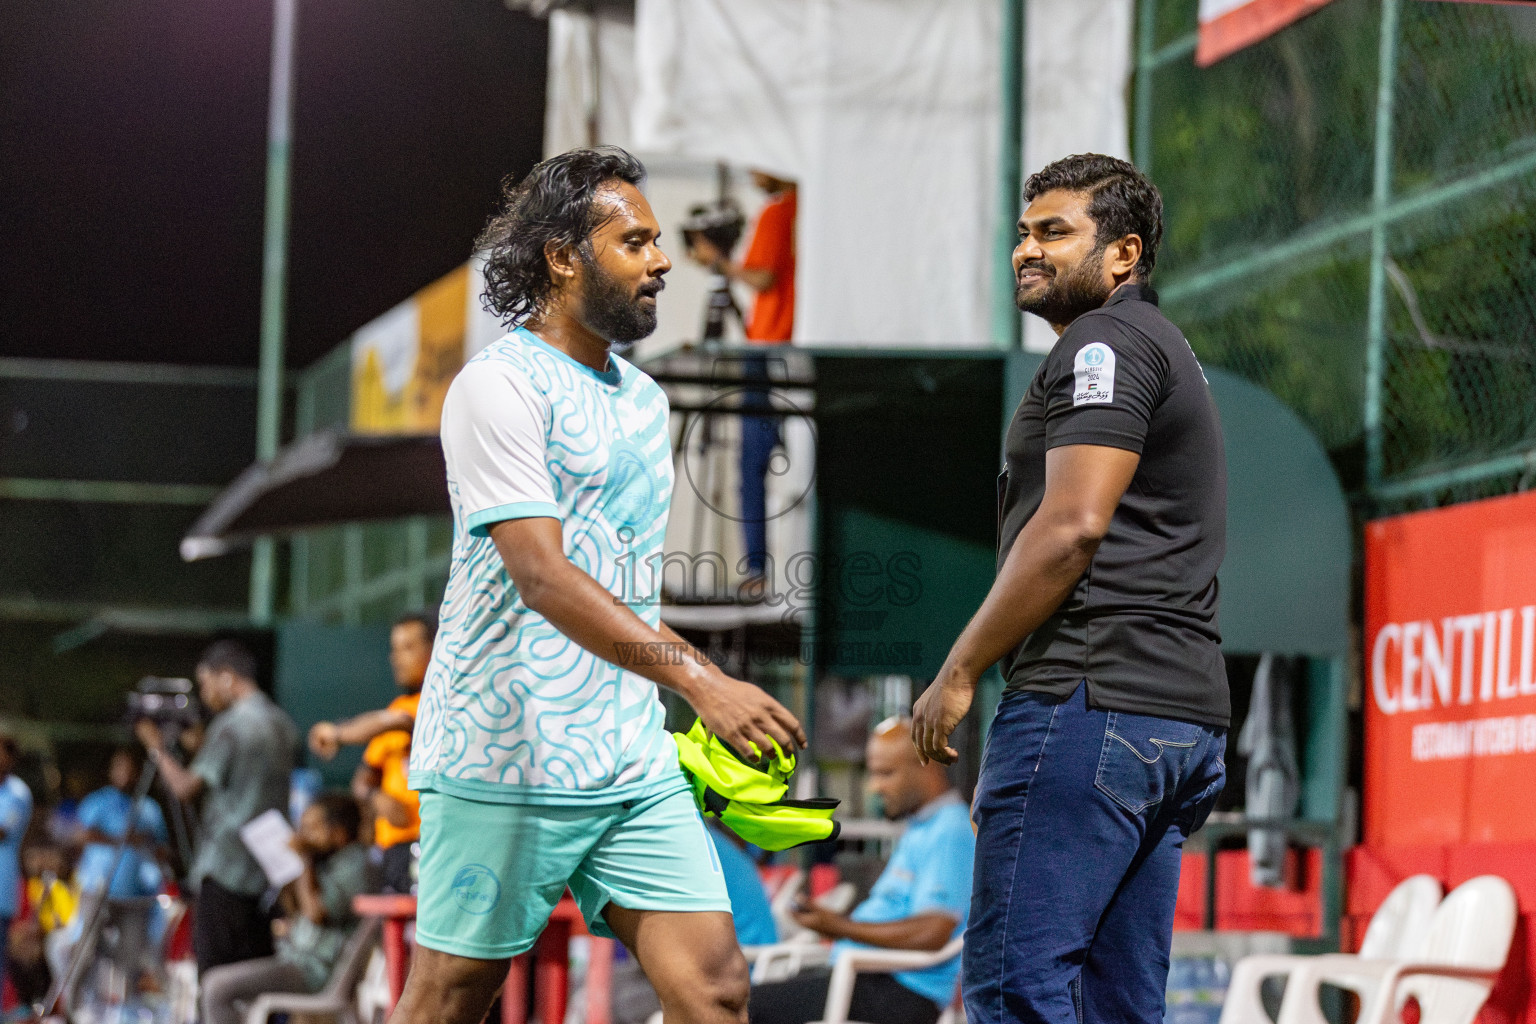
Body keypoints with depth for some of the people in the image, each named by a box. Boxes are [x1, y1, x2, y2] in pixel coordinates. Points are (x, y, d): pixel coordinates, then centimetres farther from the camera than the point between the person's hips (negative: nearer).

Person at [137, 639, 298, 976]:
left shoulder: (231, 726, -13)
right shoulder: (282, 724, 13)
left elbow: (186, 788, -13)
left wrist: (157, 748, 1)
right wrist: (199, 744, 19)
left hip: (225, 869, -8)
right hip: (266, 872, 8)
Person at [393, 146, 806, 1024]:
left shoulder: (644, 397, 16)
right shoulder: (499, 388, -11)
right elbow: (542, 576, -22)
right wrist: (699, 678, -31)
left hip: (636, 768, 7)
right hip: (506, 764, -7)